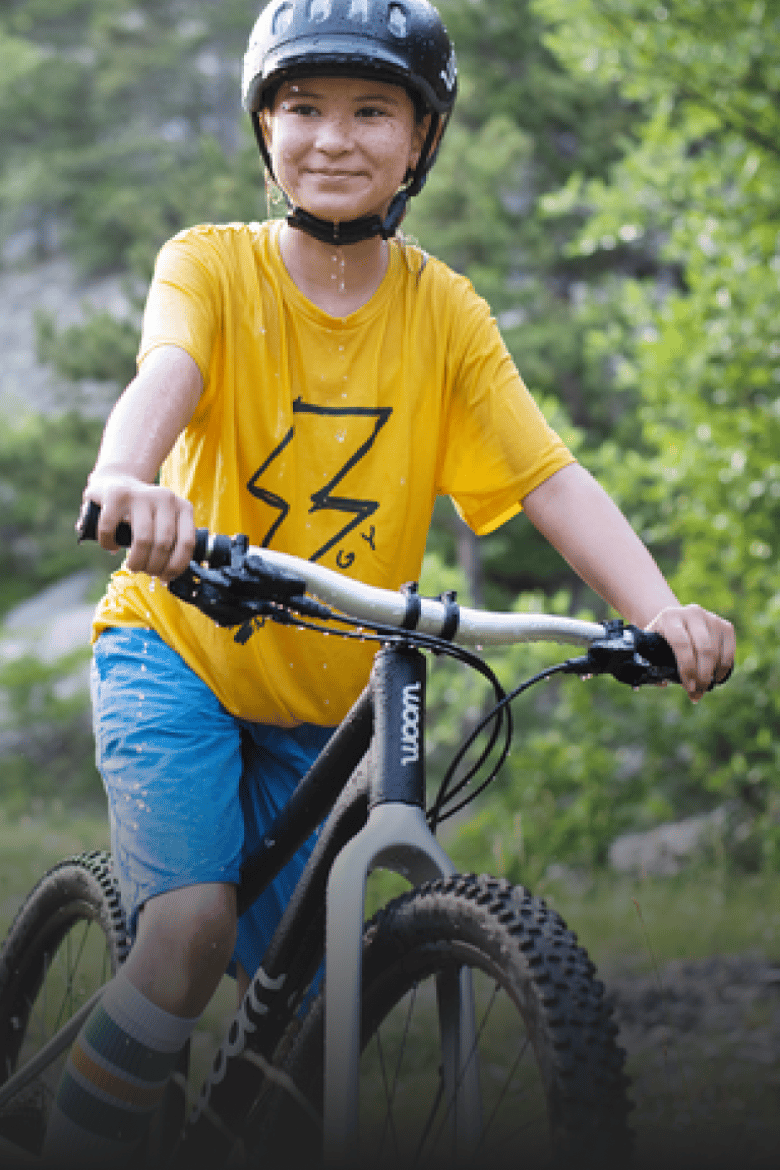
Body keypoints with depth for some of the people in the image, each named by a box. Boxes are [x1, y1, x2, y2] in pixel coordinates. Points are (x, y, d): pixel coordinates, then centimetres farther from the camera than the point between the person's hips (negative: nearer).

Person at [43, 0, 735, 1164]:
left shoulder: (444, 313, -5)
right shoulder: (212, 263, -12)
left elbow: (551, 477, -15)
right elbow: (166, 375, -33)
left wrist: (659, 608, -32)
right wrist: (127, 475, -57)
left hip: (325, 701, 3)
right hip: (177, 646, -3)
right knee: (196, 922, -24)